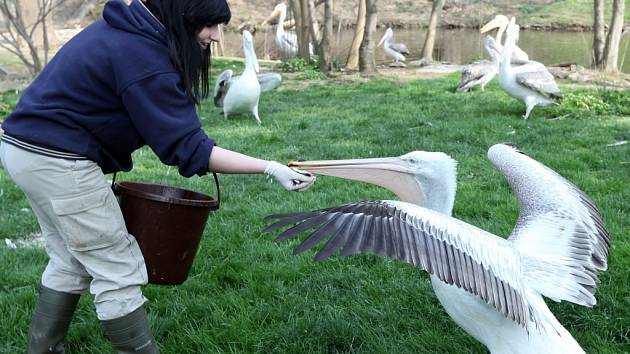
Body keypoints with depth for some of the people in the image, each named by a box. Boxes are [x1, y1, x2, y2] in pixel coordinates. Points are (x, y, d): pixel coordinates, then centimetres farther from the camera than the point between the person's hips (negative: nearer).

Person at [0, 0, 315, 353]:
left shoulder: (126, 29, 8)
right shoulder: (145, 58, -22)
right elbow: (188, 148, -23)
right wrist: (270, 168, -23)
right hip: (57, 160, -10)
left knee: (71, 263, 20)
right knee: (119, 271, -2)